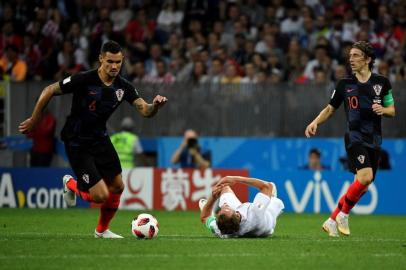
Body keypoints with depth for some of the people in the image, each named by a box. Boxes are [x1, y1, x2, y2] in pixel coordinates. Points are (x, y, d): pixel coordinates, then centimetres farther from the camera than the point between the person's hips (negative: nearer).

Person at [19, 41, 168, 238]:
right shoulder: (84, 80, -22)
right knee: (100, 195, -12)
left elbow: (145, 111, -12)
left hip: (99, 139, 6)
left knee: (117, 186, 7)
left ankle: (102, 230, 31)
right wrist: (34, 120, -7)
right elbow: (49, 91, -13)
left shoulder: (123, 87, -6)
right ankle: (71, 184, 22)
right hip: (77, 144, -6)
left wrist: (155, 106, -36)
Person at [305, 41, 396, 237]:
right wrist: (315, 122, -3)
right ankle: (343, 214, -6)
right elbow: (330, 109, 14)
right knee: (365, 176, -24)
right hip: (355, 137, -3)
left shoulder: (382, 82, 6)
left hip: (374, 140, 3)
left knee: (363, 186, 1)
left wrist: (382, 110, -9)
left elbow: (392, 110, 13)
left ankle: (332, 221, 13)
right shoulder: (344, 84, 4)